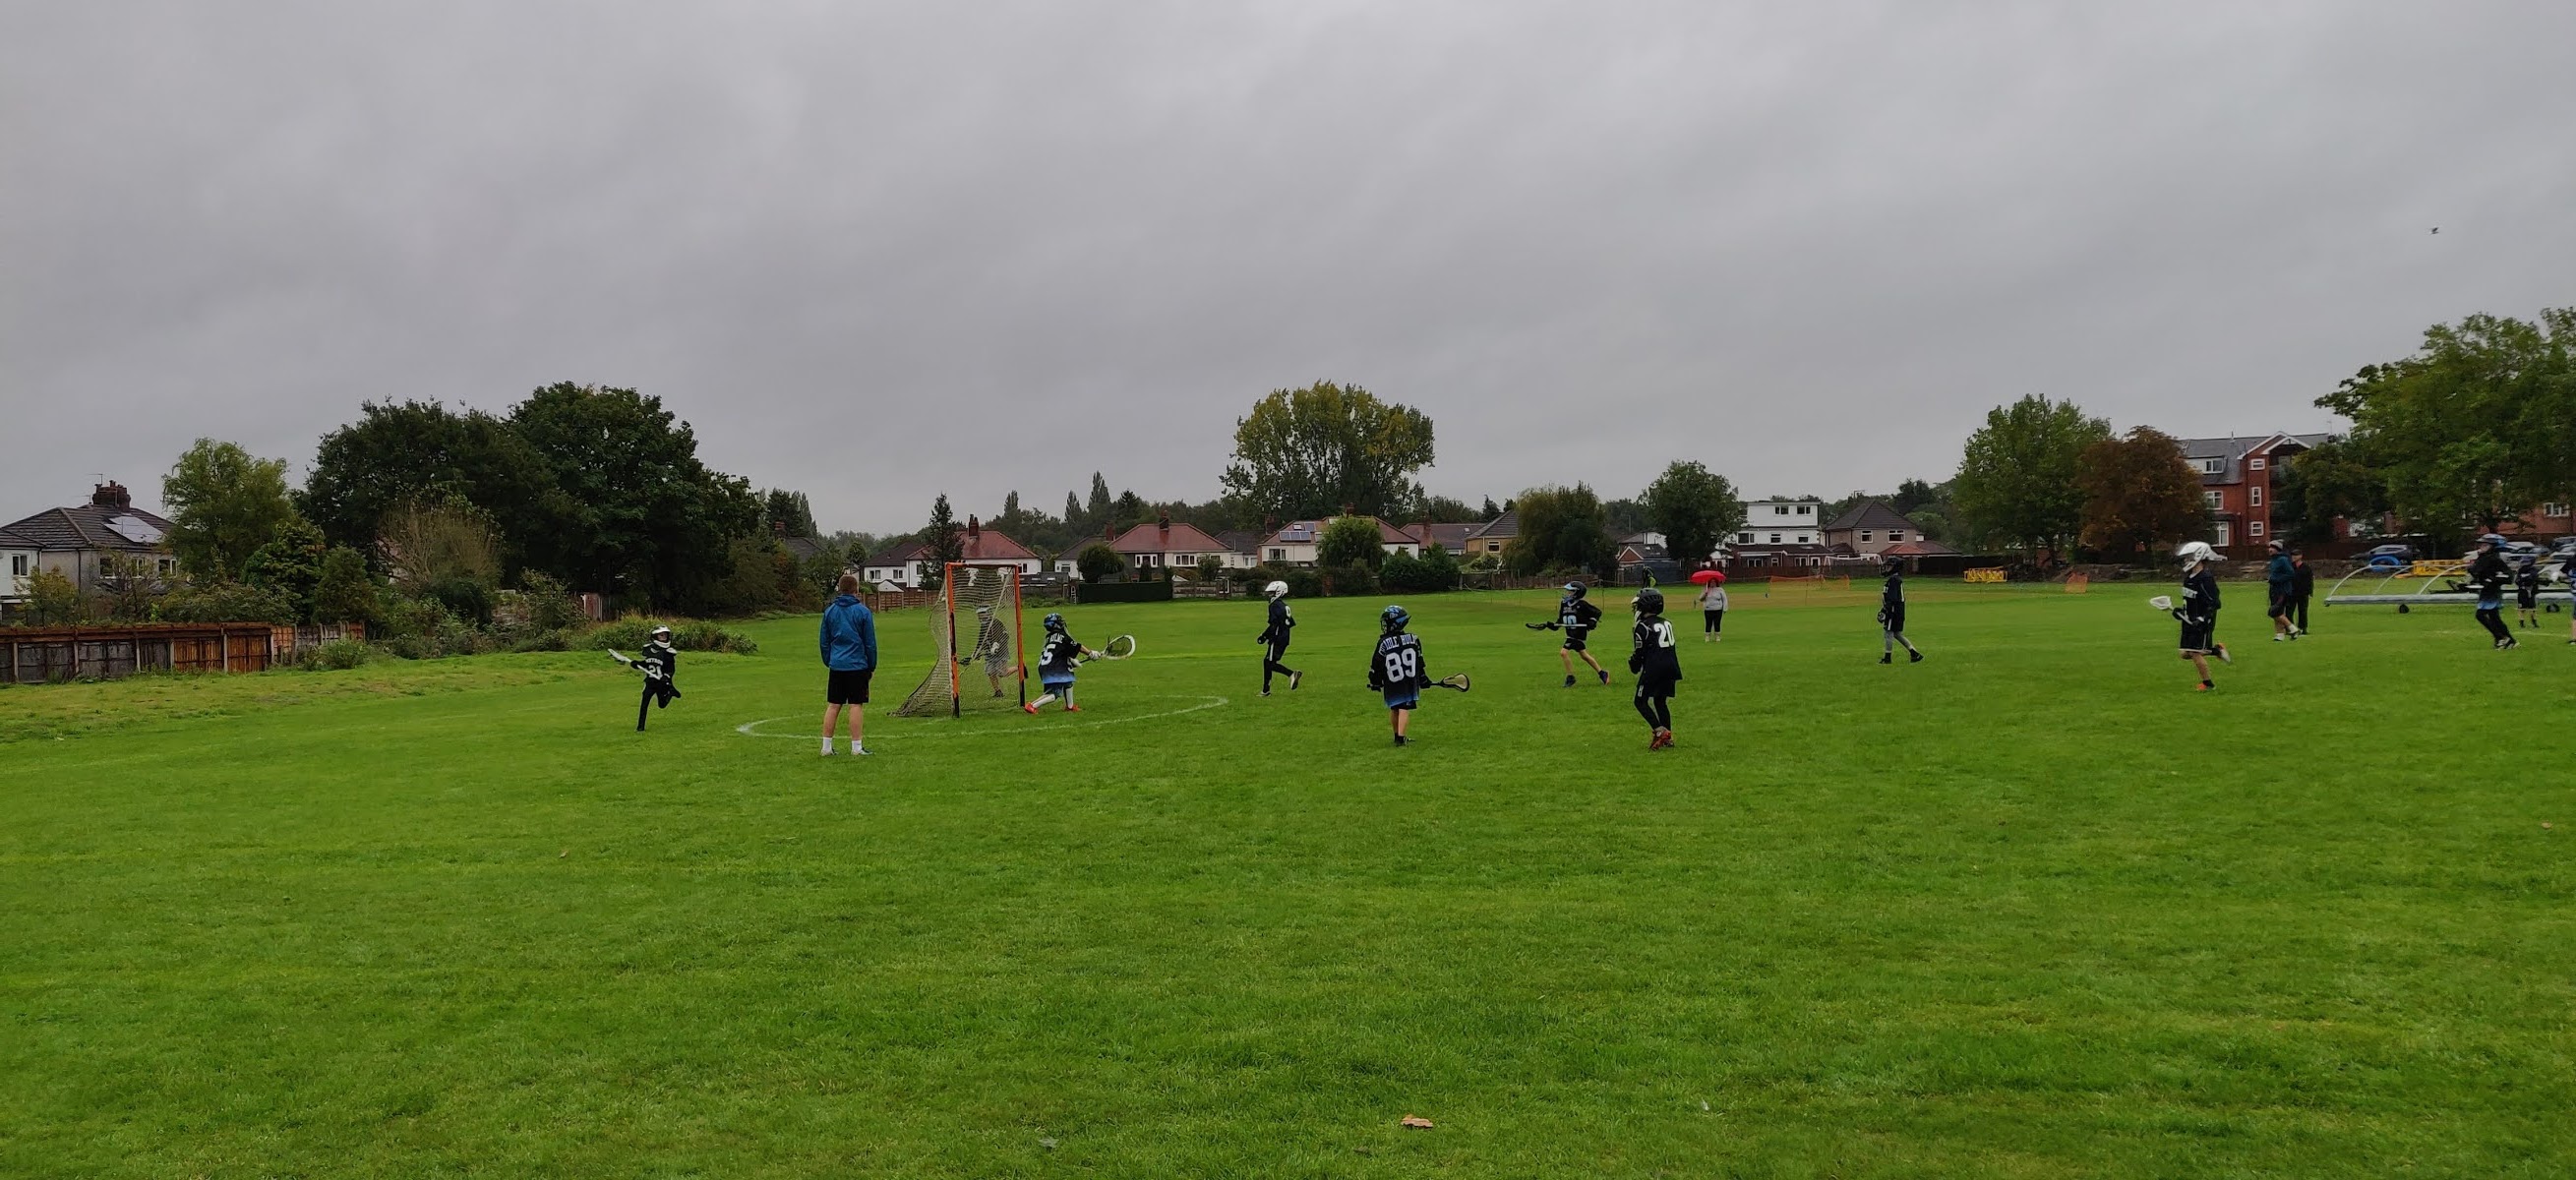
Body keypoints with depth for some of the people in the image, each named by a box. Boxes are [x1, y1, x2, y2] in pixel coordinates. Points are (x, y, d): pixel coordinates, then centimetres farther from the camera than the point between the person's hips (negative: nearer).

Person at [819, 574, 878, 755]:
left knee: (832, 706, 7)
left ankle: (826, 747, 10)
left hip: (836, 666, 4)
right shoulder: (863, 611, -5)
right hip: (857, 666, -4)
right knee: (856, 706, -2)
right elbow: (870, 642, -2)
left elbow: (824, 642, 12)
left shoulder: (829, 611, 7)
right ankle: (857, 748, -2)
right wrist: (872, 666, 7)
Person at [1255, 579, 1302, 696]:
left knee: (1270, 663, -8)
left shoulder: (1275, 606, -14)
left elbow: (1274, 625, -22)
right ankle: (1265, 690, 15)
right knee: (1267, 661, 13)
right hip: (1284, 639, 9)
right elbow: (1291, 623, 20)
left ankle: (1292, 674, -21)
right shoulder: (1284, 606, 15)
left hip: (1277, 639, -9)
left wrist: (1264, 636, -15)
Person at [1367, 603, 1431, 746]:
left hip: (1391, 683, -1)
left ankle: (1398, 735, 25)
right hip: (1410, 680, 1)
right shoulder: (1413, 639, -1)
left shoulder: (1383, 643, -12)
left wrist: (1375, 682, 7)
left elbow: (1376, 665, -6)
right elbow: (1419, 662, 7)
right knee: (1404, 708, 0)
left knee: (1394, 707, 15)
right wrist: (1423, 680, 17)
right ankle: (1401, 736, -12)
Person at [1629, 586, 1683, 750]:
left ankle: (1660, 731, -12)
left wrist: (1634, 667, 11)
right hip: (1672, 667, 7)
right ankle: (1667, 738, 13)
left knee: (1641, 701, 3)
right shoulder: (1666, 623, 14)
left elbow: (1639, 653, -8)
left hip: (1653, 669, -7)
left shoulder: (1643, 627, -9)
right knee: (1661, 701, 17)